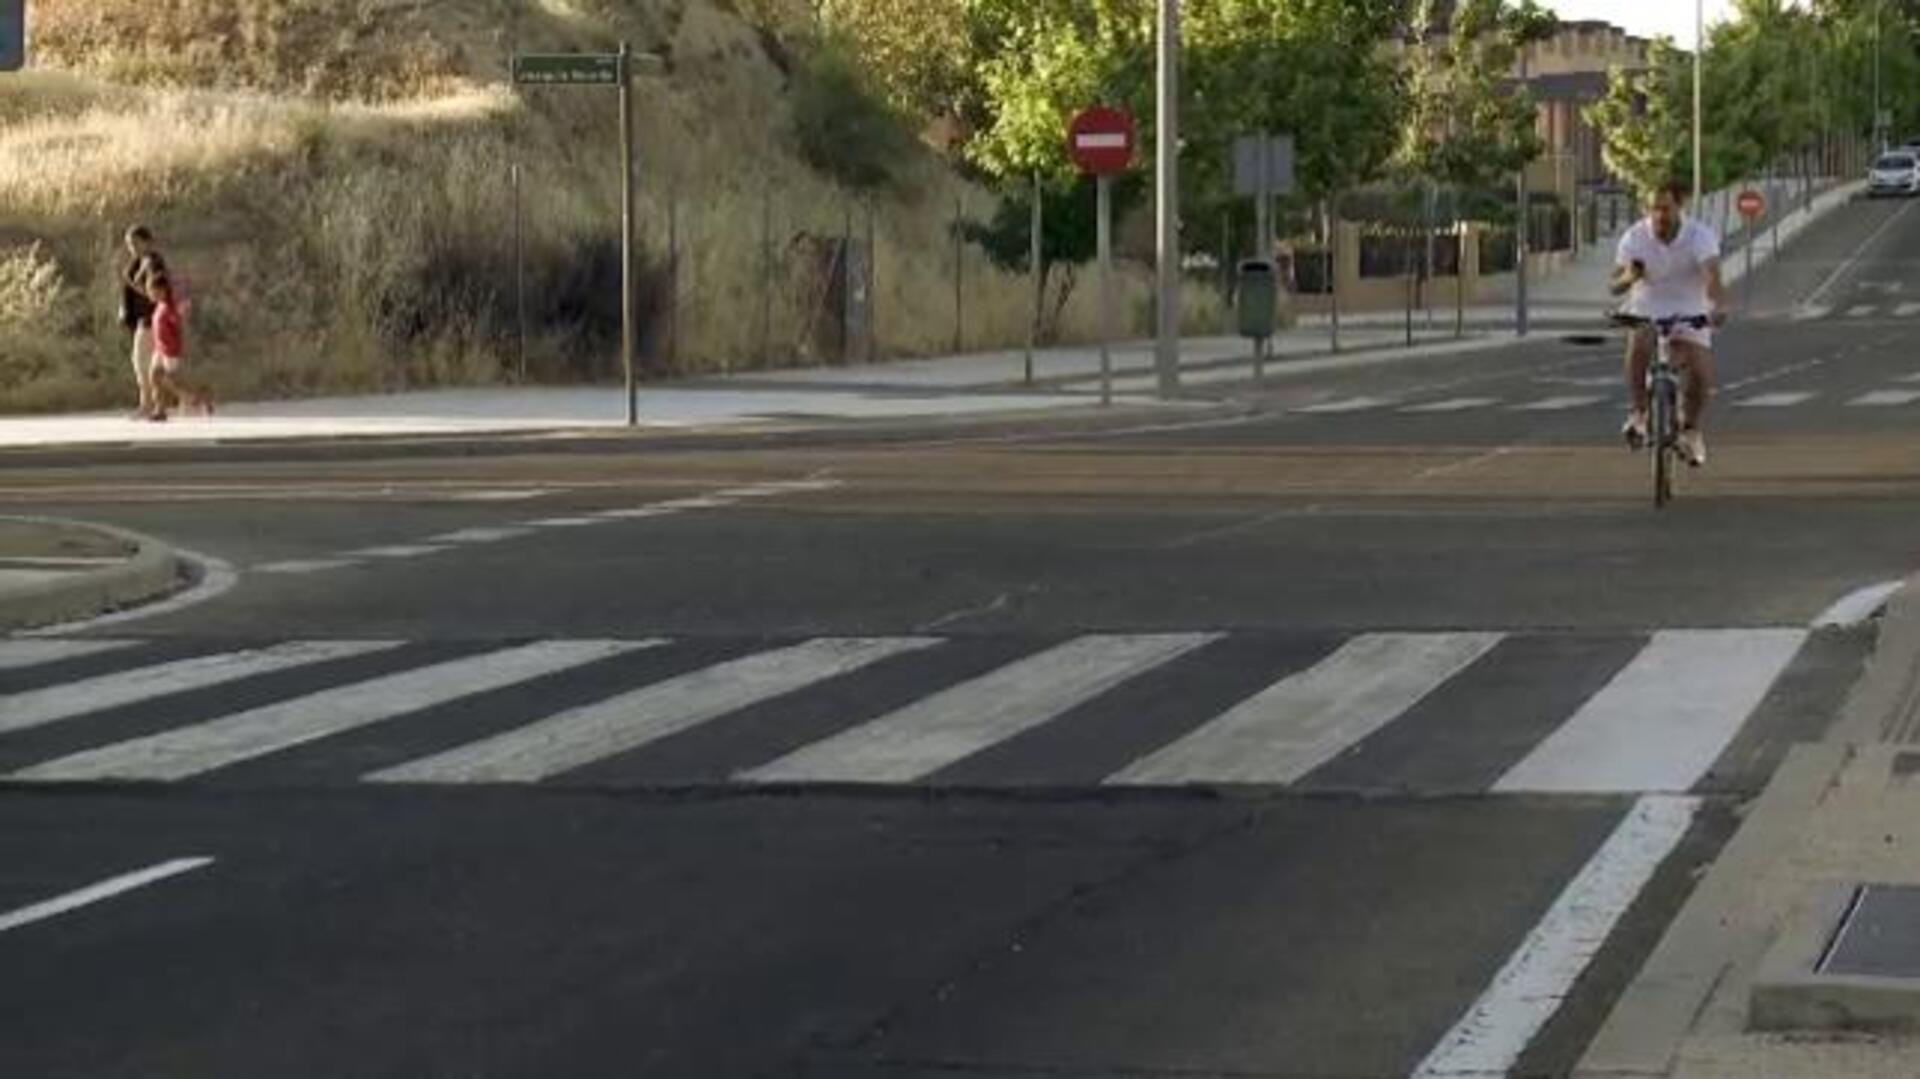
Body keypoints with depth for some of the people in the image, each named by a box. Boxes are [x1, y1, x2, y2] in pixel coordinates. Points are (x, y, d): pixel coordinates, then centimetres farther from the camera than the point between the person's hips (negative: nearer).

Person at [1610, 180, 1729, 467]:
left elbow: (1712, 275, -32)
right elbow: (1615, 286, -15)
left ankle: (1691, 430, 12)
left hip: (1690, 314, 0)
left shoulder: (1699, 235, -17)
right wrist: (1628, 277, -39)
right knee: (1638, 344, -34)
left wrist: (1719, 305, -52)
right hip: (1647, 310, 0)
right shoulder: (1635, 237, -12)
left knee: (1701, 374, -16)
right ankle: (1639, 412, -17)